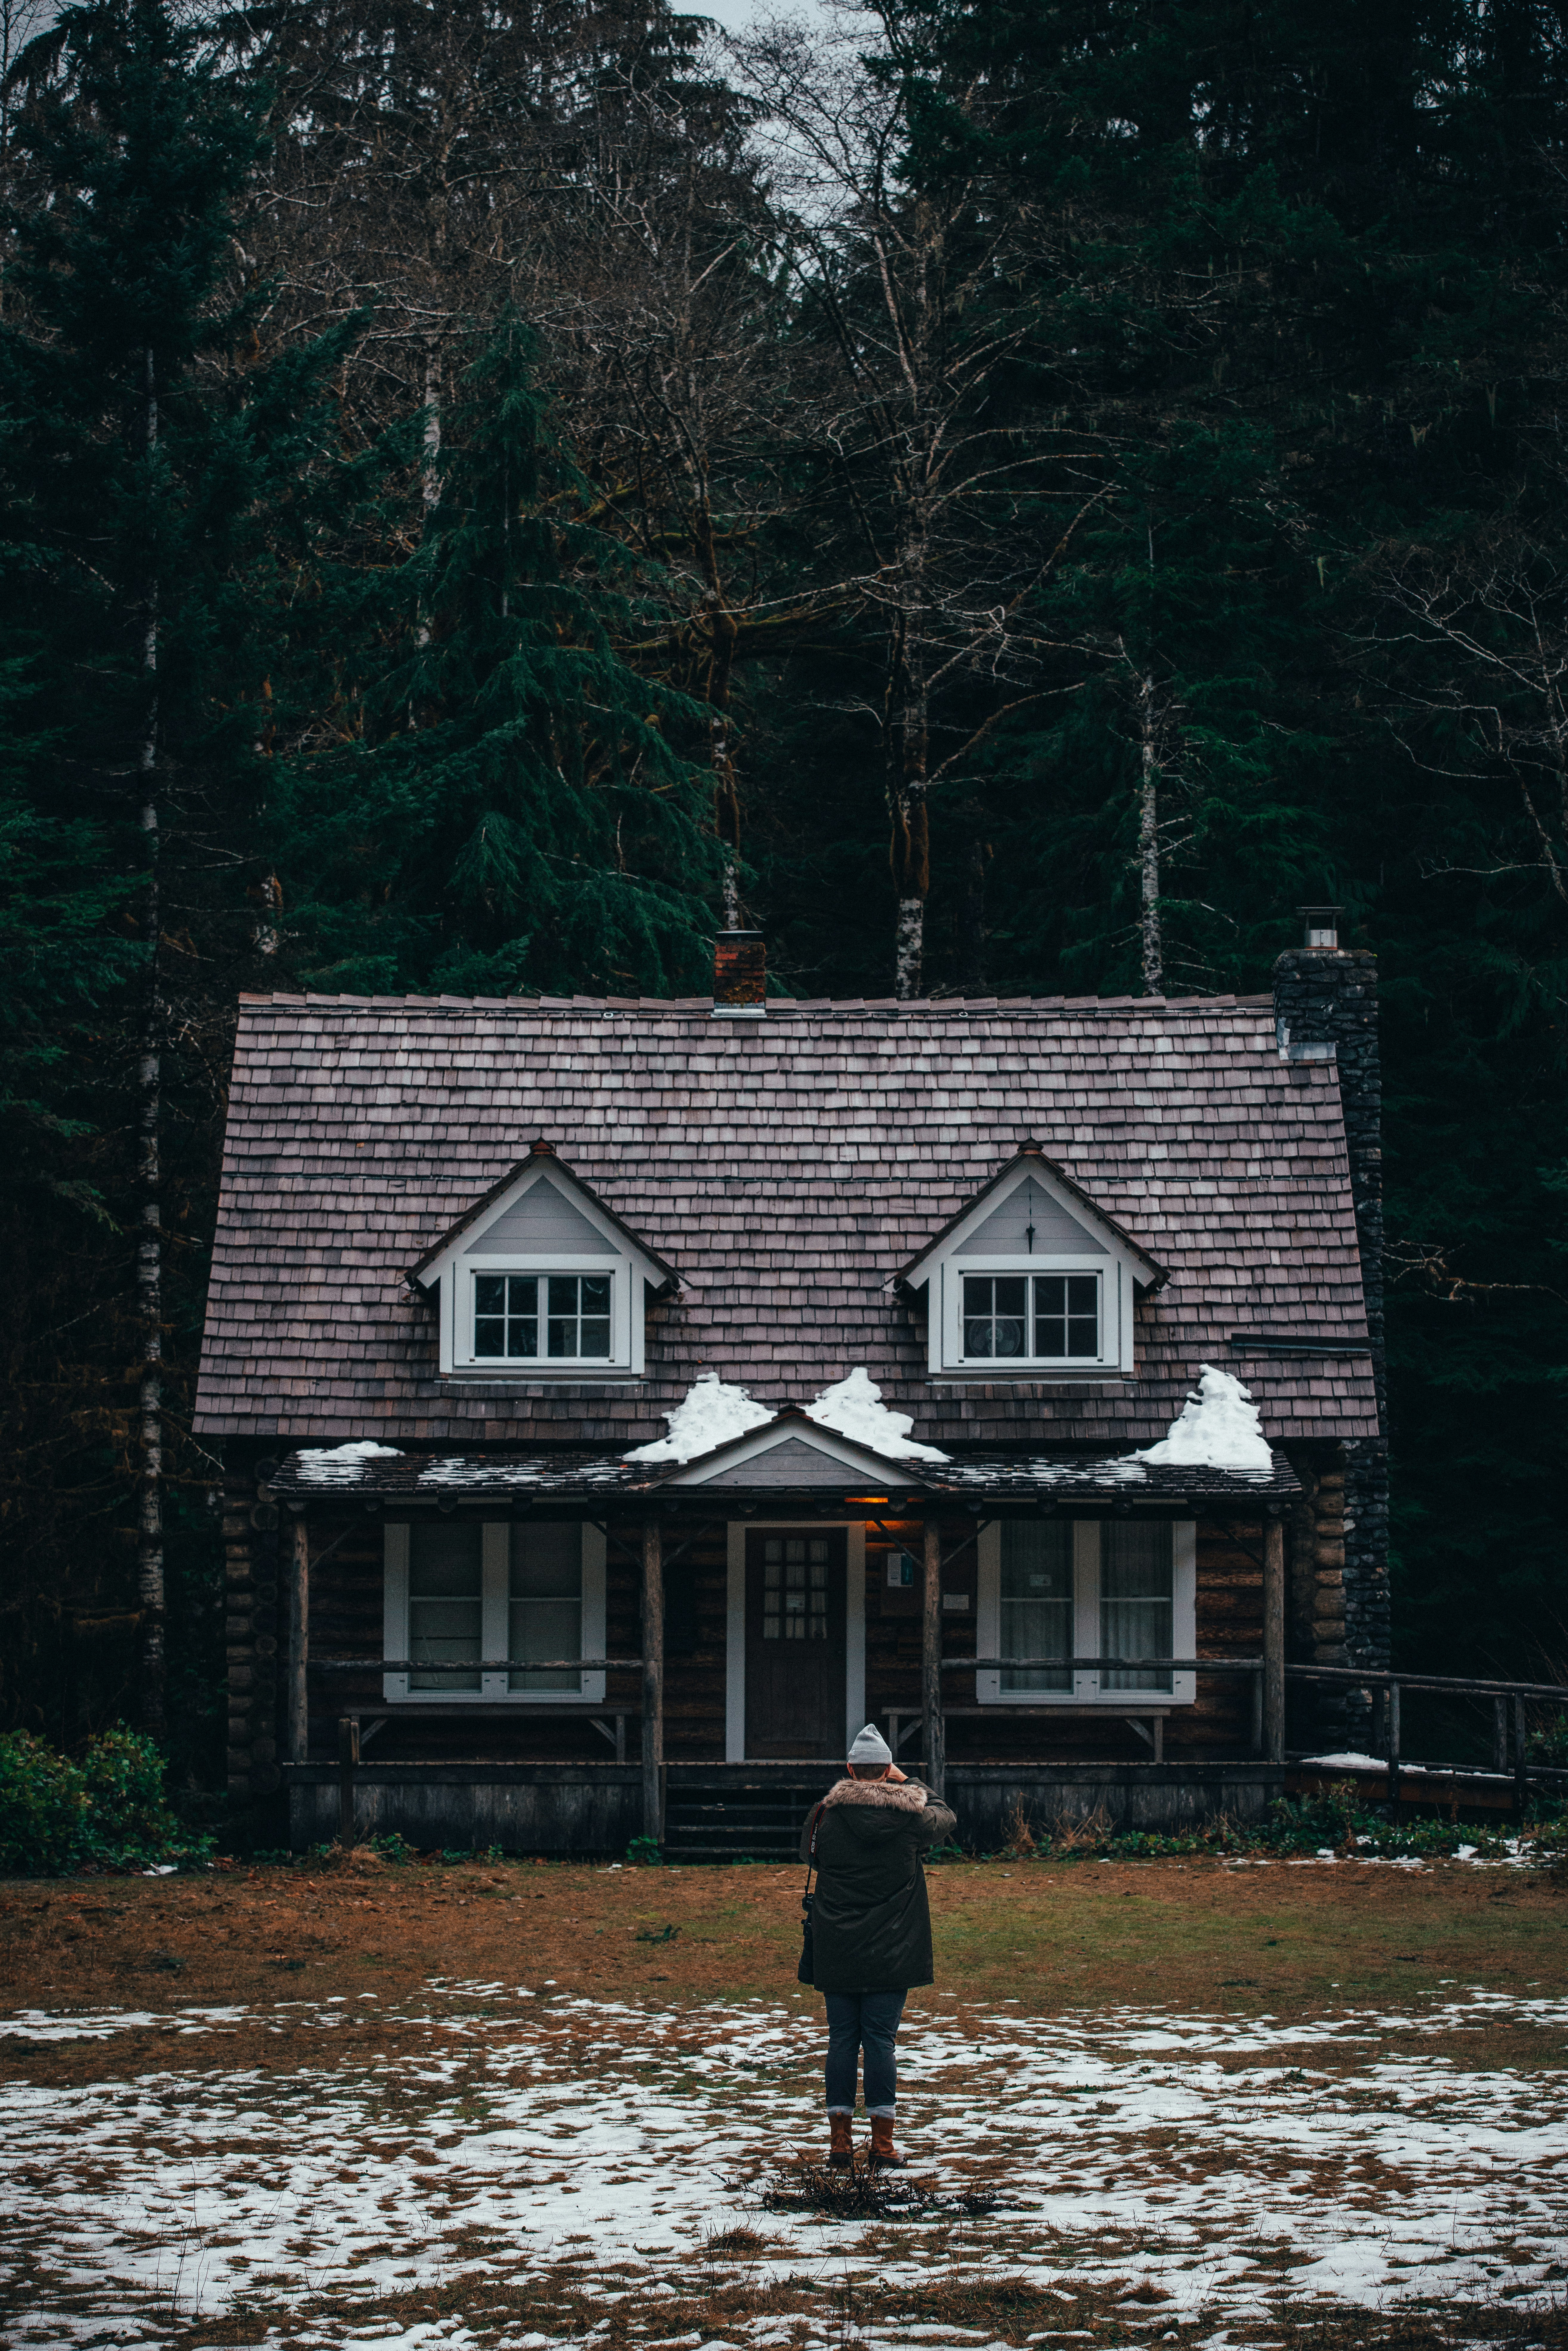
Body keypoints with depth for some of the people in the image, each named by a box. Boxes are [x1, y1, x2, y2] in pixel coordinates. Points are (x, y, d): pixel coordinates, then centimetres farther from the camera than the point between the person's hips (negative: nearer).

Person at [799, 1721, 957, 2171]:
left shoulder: (826, 1814, -5)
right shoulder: (909, 1816, -6)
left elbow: (808, 1851, 16)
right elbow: (945, 1819, 17)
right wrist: (909, 1783, 23)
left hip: (835, 1950, 1)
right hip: (891, 1954, -1)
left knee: (841, 2040, 7)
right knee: (881, 2040, 2)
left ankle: (840, 2142, 7)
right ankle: (883, 2146, 2)